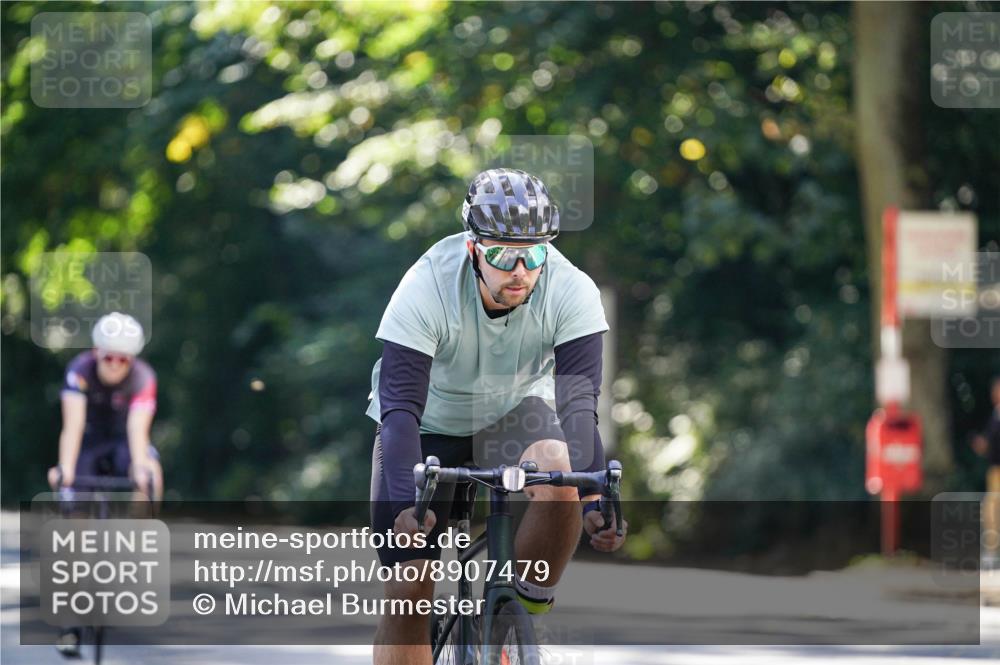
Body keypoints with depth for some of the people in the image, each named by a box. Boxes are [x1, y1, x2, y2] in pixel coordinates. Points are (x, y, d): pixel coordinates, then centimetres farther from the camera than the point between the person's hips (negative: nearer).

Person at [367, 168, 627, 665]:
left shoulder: (572, 291, -27)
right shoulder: (427, 288, -32)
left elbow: (578, 401, -32)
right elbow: (400, 408, -35)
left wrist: (594, 501, -46)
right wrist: (406, 503, -49)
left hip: (513, 411, 1)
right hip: (430, 422, -1)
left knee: (559, 477, -33)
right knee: (407, 592, -10)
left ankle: (528, 611, -10)